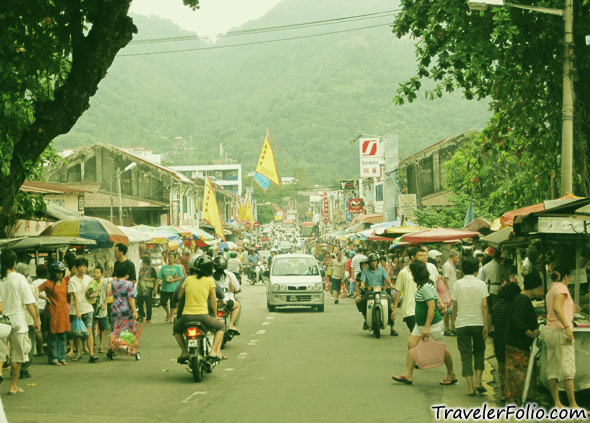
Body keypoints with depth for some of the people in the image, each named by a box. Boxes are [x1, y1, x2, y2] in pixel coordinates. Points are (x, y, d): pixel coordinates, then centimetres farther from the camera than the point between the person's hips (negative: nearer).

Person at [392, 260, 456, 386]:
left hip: (433, 324, -10)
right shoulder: (422, 285, 8)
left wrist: (427, 327, -28)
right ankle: (408, 375, 1)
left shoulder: (426, 287, -22)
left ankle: (451, 375, 19)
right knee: (412, 344, 2)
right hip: (421, 324, 10)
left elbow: (432, 307, -26)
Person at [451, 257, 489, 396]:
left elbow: (455, 306, 2)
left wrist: (454, 319, 18)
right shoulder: (481, 284, -3)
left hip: (462, 324, 0)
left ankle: (470, 387, -2)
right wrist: (486, 325, -5)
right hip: (478, 323, 0)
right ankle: (478, 381, 4)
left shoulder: (458, 284, -1)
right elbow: (484, 305, -8)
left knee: (466, 355, 4)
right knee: (479, 352, 17)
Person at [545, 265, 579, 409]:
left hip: (549, 330, 9)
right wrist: (567, 327, -26)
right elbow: (557, 307, -20)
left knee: (552, 370, 5)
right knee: (567, 368, -9)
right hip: (560, 330, -9)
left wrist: (571, 309, 40)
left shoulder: (550, 291, 20)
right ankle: (572, 404, -10)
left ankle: (557, 403, 5)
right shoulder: (561, 287, -6)